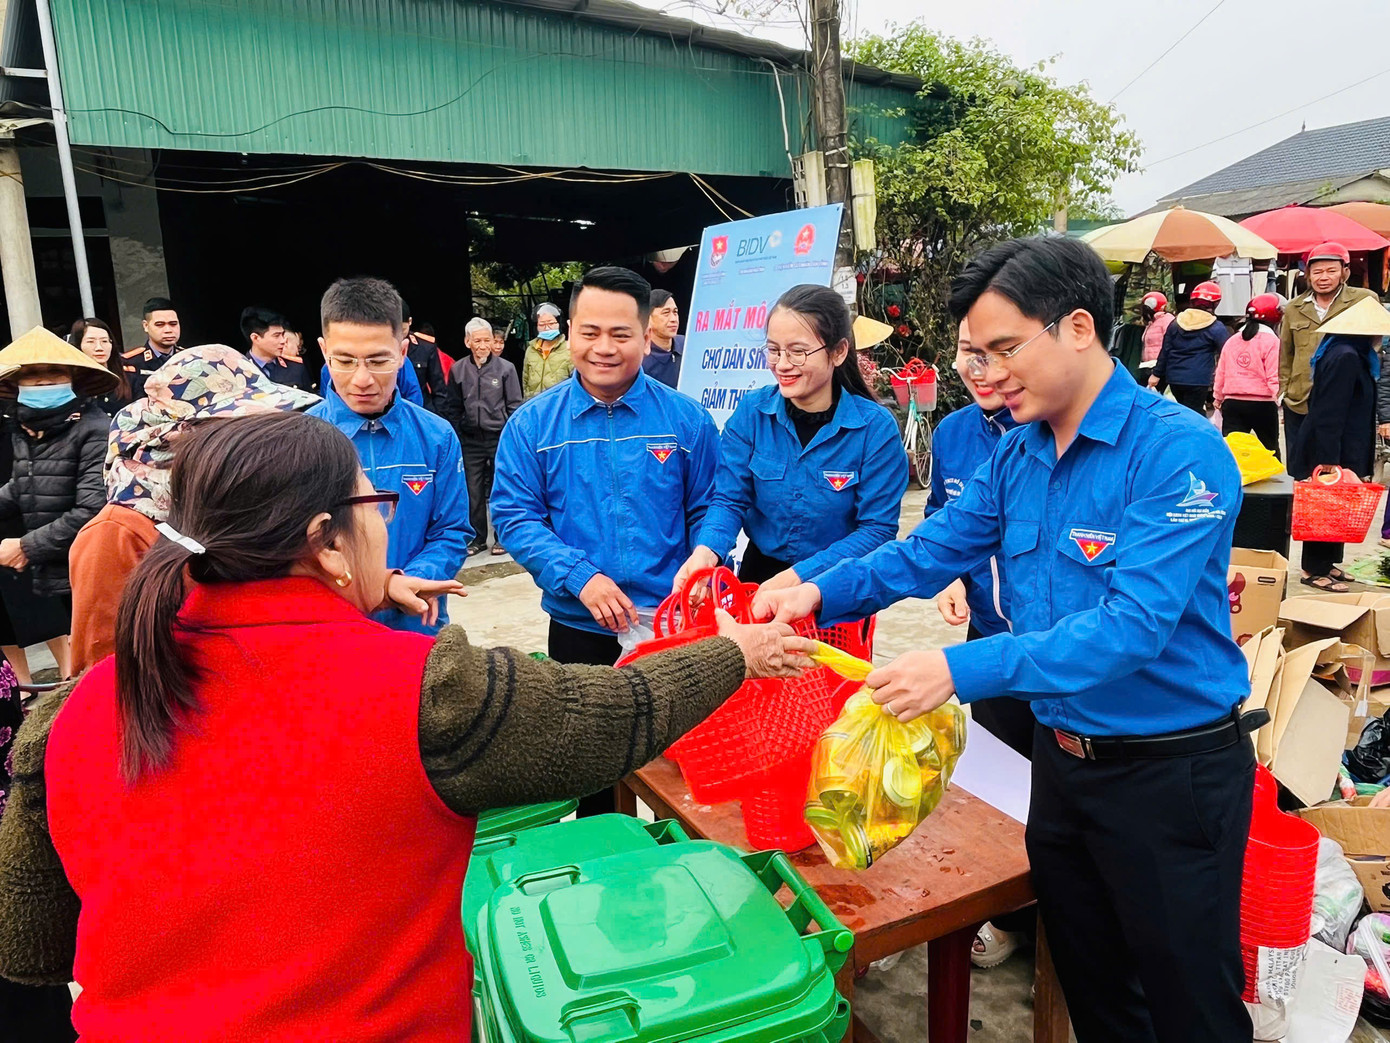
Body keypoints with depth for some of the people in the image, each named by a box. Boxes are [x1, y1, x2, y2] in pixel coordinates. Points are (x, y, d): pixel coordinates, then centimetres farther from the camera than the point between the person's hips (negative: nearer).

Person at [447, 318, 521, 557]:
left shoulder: (505, 368, -2)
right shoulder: (458, 370, 4)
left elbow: (514, 405, 0)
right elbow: (454, 408, 10)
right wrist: (457, 438, 4)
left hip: (500, 439, -2)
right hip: (471, 441, 2)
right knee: (473, 492, 7)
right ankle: (478, 538, 20)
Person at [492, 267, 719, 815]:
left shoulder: (686, 419, -2)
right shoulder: (532, 423, -2)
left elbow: (707, 511, 3)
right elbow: (515, 517, -6)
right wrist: (581, 576, -19)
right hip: (579, 630, 1)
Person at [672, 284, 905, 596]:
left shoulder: (876, 427, -12)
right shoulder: (752, 411, -4)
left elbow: (877, 528, -11)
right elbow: (730, 499, -4)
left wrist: (800, 576, -21)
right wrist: (706, 551, -24)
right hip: (758, 576, 2)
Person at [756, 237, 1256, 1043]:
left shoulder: (1180, 452, -22)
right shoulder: (1019, 454, 1)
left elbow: (1134, 625, -31)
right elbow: (933, 551, 2)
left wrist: (963, 668, -37)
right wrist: (821, 593, -14)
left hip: (1173, 771, -6)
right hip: (1062, 756, 7)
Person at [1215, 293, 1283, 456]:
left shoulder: (1231, 341, 7)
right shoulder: (1271, 341, -8)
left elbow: (1221, 373, 12)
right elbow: (1274, 377, -15)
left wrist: (1218, 398, 23)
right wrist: (1279, 399, -11)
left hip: (1232, 403, 3)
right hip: (1263, 404, -3)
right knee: (1270, 448, 16)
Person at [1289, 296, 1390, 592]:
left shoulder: (1353, 355, 14)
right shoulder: (1345, 358, -19)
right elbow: (1329, 415, -24)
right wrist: (1330, 460, -25)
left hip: (1335, 451, 10)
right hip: (1328, 452, -10)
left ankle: (1326, 563, 25)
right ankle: (1315, 570, 8)